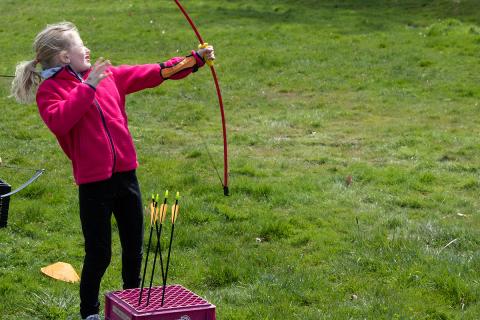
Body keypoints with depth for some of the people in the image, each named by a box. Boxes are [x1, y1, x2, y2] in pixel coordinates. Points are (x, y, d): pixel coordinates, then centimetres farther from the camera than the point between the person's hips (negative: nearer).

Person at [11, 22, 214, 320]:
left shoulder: (107, 75, 9)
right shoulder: (49, 89, -7)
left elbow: (151, 73, 13)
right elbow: (59, 121, -27)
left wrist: (195, 59, 11)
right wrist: (88, 87, -25)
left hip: (125, 173, 6)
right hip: (94, 183, -6)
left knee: (134, 247, 16)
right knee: (99, 254, 3)